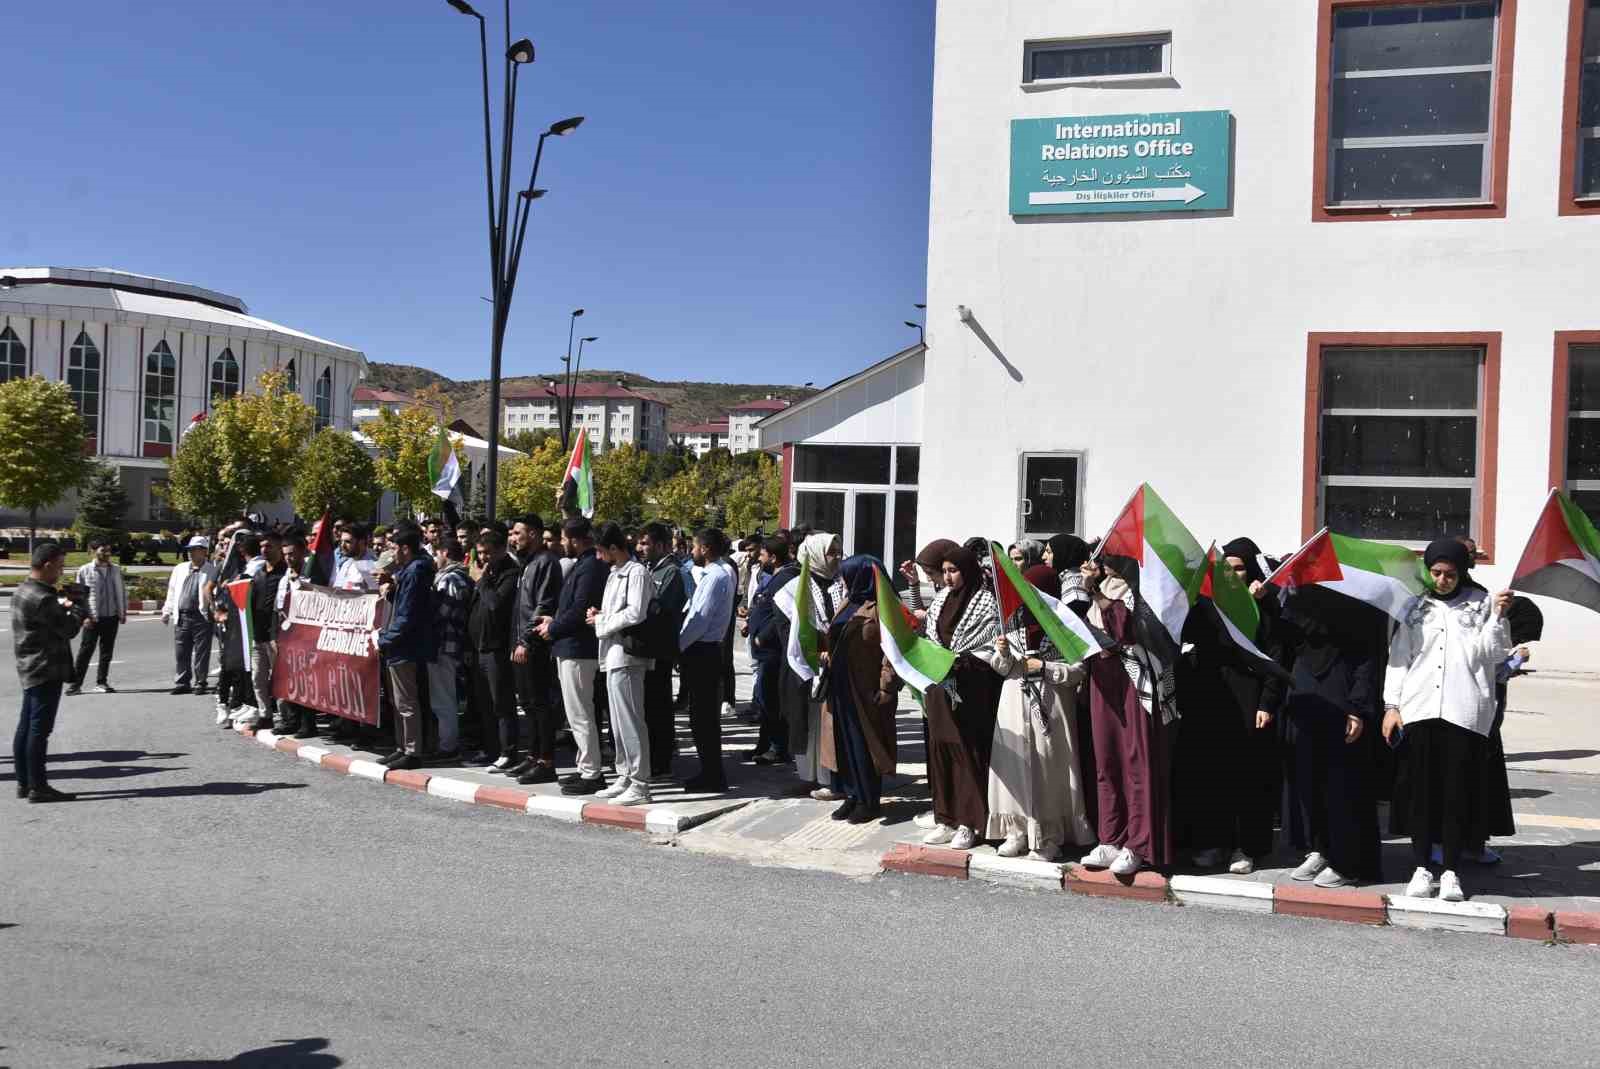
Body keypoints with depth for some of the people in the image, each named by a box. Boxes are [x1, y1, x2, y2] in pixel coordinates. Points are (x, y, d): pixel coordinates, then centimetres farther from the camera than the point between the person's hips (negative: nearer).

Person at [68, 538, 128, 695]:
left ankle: (102, 682, 18)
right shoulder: (85, 571, -3)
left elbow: (122, 592, 14)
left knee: (107, 652, 8)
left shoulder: (116, 570, 8)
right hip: (93, 618, -4)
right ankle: (76, 683, 3)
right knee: (85, 651, -3)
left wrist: (123, 612, 8)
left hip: (112, 617, 4)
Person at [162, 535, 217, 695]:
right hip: (181, 616, 4)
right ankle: (182, 683, 15)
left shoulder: (212, 571, 1)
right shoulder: (180, 569, 16)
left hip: (201, 617, -4)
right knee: (181, 653, 7)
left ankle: (200, 683, 8)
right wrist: (167, 612, 15)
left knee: (201, 653, 0)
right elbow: (171, 592, 20)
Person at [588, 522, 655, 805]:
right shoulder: (615, 574, 18)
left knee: (630, 720, -8)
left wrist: (601, 620, -9)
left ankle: (640, 784, -4)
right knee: (619, 721, 14)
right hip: (613, 654, 10)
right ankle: (625, 778, 23)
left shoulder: (637, 572, -11)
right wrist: (600, 615, 7)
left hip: (627, 655, -10)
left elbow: (635, 613, -20)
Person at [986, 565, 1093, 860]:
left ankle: (1049, 837, 11)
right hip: (1016, 705, 4)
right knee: (1015, 767, 4)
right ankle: (1017, 831, 14)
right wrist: (1003, 653, -7)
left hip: (1051, 707, -4)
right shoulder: (1014, 623, 9)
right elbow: (1004, 669, 13)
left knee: (1048, 770, 0)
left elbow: (1080, 670, -10)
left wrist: (1043, 667, -14)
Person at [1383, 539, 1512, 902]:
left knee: (1457, 793, 1)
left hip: (1465, 712, -1)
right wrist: (1391, 705, 4)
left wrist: (1497, 616, -13)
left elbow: (1492, 654, 0)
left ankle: (1451, 872, 10)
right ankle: (1421, 868, 13)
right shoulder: (1414, 608, 12)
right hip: (1418, 710, 2)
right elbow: (1398, 658, 10)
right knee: (1420, 790, 3)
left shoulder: (1481, 603, 8)